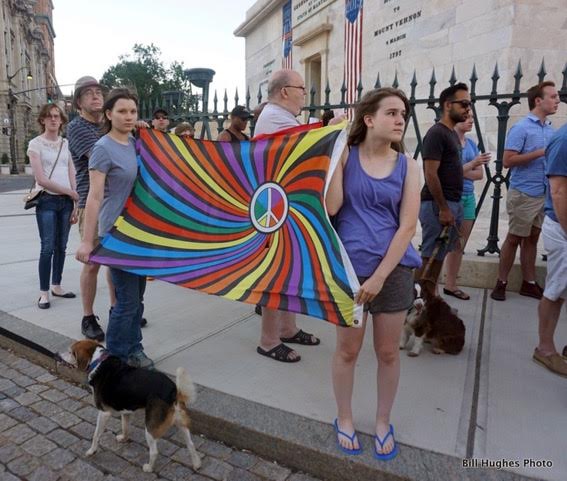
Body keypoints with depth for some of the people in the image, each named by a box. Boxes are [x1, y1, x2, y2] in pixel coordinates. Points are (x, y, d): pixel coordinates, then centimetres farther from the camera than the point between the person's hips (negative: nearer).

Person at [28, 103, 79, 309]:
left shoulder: (66, 144, 11)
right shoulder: (35, 144, -2)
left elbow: (72, 176, 8)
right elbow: (41, 179, -10)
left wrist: (76, 204, 1)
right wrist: (71, 192, -11)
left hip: (66, 201, 4)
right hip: (47, 201, -4)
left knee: (61, 246, 9)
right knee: (48, 248, -6)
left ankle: (56, 286, 22)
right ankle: (44, 292, 3)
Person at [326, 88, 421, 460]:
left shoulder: (407, 166, 2)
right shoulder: (345, 157, -1)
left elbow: (408, 226, -4)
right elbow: (330, 208, -13)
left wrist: (380, 276, -11)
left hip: (394, 268, 2)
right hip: (348, 267, -1)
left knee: (388, 352, 12)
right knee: (348, 349, 10)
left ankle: (383, 422, 35)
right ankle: (344, 418, 33)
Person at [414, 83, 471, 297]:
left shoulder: (453, 133, 17)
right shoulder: (436, 133, -12)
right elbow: (430, 174, -18)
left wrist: (453, 207, 15)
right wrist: (443, 208, -19)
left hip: (453, 203, 9)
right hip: (438, 205, -9)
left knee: (438, 255, 13)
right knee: (429, 257, -5)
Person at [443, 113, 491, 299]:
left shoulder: (471, 143, 12)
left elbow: (480, 174, 7)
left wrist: (462, 171, -10)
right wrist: (472, 164, -19)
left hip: (469, 196, 7)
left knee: (460, 245, 9)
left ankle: (451, 284, 17)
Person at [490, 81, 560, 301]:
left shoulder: (550, 129, 13)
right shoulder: (521, 128, -9)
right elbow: (507, 160, -16)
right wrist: (541, 153, -18)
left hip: (544, 195, 7)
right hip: (523, 194, -7)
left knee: (532, 239, 11)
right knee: (514, 239, -1)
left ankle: (529, 283, 18)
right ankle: (501, 283, 9)